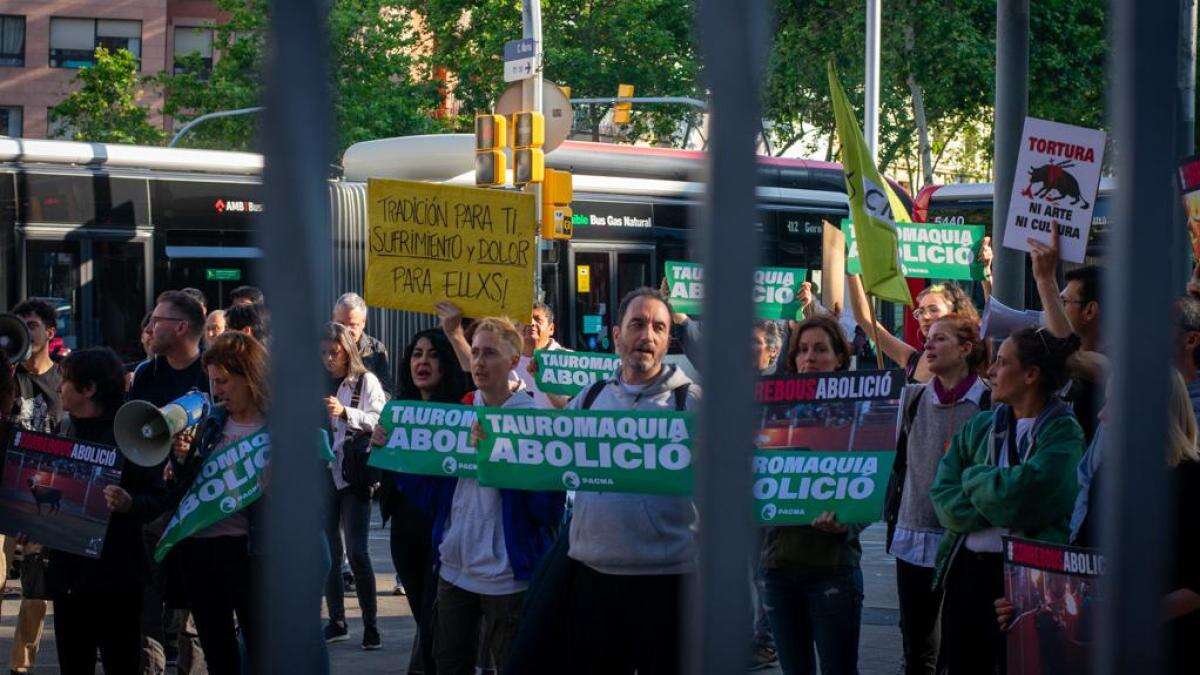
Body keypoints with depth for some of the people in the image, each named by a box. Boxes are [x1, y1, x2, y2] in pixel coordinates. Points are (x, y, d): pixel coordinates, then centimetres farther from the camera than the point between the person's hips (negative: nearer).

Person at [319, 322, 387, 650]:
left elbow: (379, 421, -10)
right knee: (328, 551, 7)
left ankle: (370, 624, -3)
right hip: (323, 473, 4)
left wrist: (345, 412, -22)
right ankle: (336, 621, 16)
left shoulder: (366, 382, 1)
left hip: (354, 475, -4)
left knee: (357, 552, -9)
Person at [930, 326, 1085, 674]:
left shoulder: (1063, 434, -6)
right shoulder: (980, 426, 11)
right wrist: (1000, 508, -11)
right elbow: (943, 499, 1)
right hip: (966, 570, 5)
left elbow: (1015, 494, -19)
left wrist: (972, 476, -1)